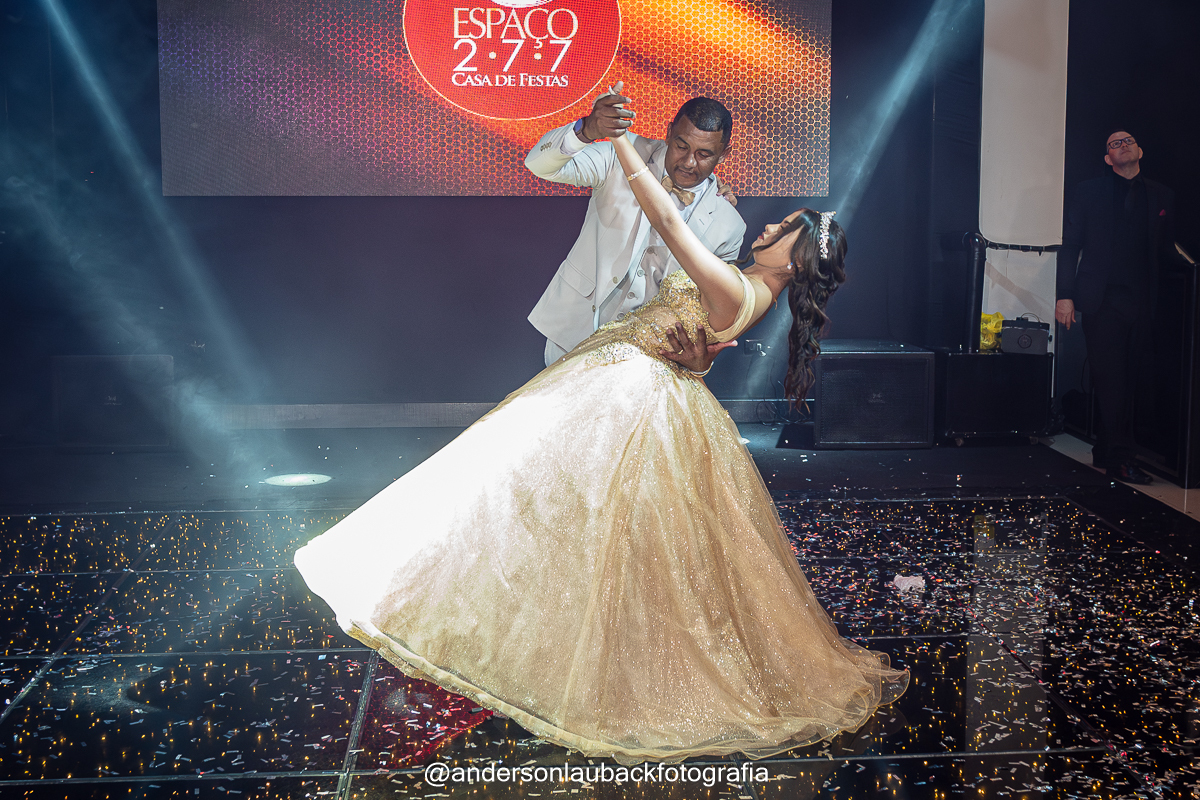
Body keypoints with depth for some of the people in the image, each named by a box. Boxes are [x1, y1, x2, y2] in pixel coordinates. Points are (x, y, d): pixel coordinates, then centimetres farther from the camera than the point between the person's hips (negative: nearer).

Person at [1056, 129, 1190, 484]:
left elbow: (1165, 252, 16)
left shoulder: (1161, 196, 15)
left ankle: (1106, 452, 13)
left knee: (1127, 381, 4)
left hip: (1138, 304, 3)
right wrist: (1065, 294, -5)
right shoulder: (1090, 191, 7)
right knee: (1110, 379, -8)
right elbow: (1070, 245, 3)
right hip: (1100, 301, -3)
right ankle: (1120, 458, -6)